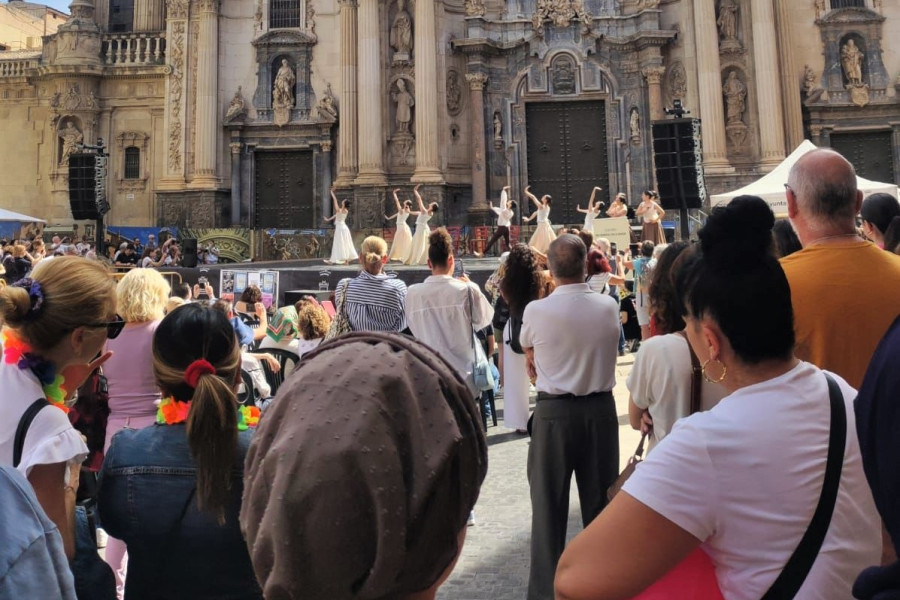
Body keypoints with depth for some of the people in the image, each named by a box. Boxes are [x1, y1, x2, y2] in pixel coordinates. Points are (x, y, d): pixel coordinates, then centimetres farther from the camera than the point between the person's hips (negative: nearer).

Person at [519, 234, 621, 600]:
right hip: (601, 408, 3)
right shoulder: (609, 307, -4)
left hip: (554, 412, -3)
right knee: (601, 502, 14)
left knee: (549, 505, 7)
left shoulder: (536, 311, -12)